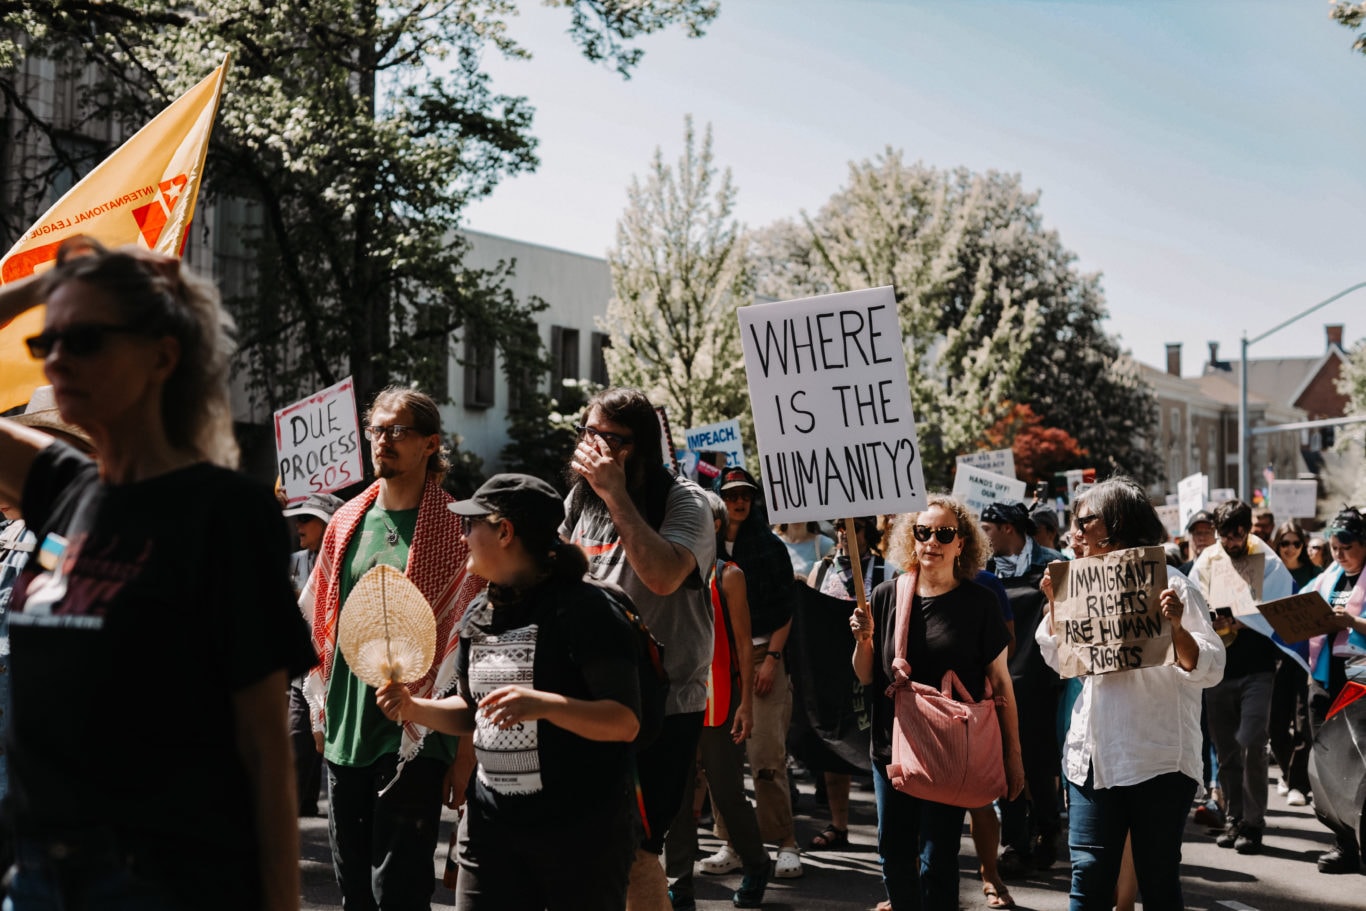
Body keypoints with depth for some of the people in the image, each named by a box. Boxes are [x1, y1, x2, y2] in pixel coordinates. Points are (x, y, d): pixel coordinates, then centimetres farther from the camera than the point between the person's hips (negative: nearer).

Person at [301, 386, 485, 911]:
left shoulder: (453, 529, -6)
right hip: (343, 735, 6)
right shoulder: (347, 522, 11)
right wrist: (321, 711, 14)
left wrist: (466, 751, -12)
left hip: (415, 739, -6)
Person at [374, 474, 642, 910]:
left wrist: (544, 704, -33)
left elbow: (625, 722, -19)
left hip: (581, 832, -6)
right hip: (491, 826, 7)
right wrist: (414, 707, 3)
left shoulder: (583, 608, -13)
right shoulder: (478, 614, 10)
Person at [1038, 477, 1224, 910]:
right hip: (1094, 756, 5)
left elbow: (1208, 669, -15)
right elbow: (1060, 659, 18)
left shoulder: (1171, 585, -8)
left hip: (1158, 760, -5)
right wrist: (1055, 602, 5)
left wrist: (1176, 628, -33)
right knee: (1089, 876, 3)